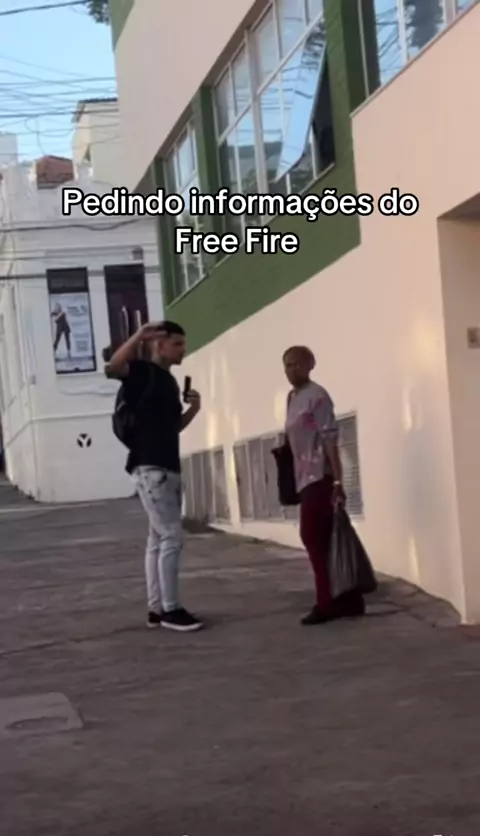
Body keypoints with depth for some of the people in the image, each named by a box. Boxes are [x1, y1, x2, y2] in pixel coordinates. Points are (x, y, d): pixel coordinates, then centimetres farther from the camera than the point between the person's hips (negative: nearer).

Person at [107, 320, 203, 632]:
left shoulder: (169, 380, 18)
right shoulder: (143, 372, -8)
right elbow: (114, 367, -30)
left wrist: (193, 409, 8)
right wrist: (140, 335, -33)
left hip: (170, 468, 9)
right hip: (150, 467, -9)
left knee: (159, 539, 11)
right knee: (171, 537, -10)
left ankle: (157, 608, 16)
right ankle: (170, 609, -4)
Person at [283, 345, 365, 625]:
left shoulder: (317, 395, -11)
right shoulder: (292, 398, 15)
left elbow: (330, 439, -17)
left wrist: (338, 480, -22)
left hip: (319, 476, -9)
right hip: (306, 477, 9)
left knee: (314, 538, -8)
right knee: (321, 538, 10)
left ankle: (328, 603, -1)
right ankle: (348, 599, 16)